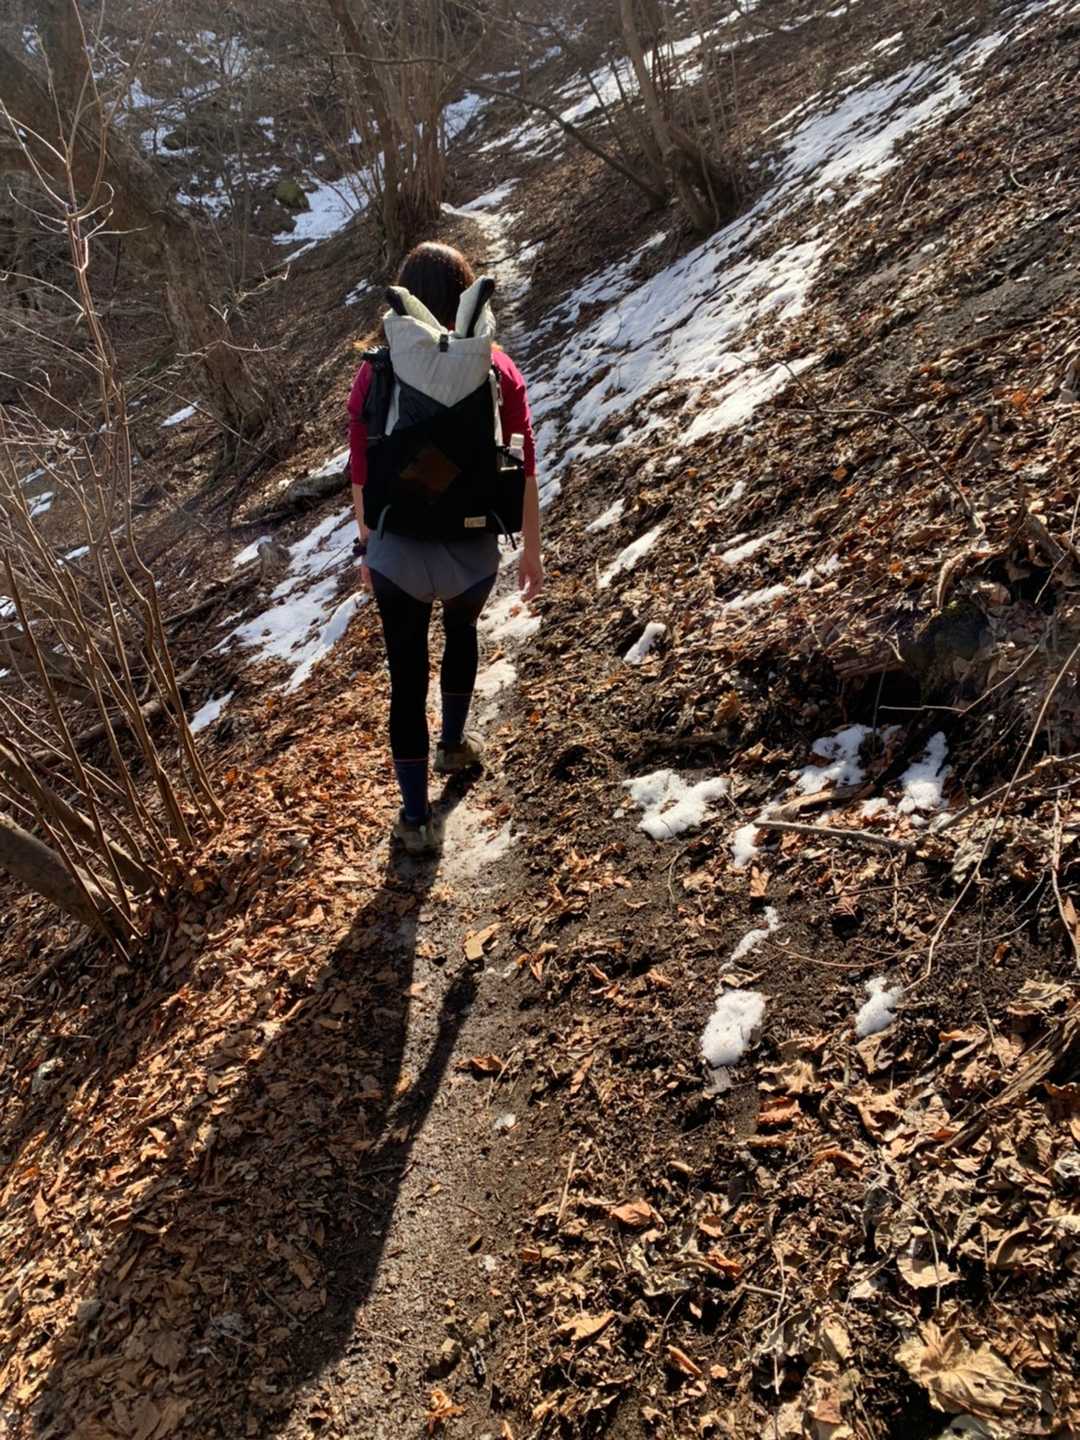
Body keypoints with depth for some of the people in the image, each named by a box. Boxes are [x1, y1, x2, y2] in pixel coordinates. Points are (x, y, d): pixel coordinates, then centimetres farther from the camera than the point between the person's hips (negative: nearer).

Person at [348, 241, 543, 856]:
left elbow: (362, 474, 0)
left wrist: (367, 545, 14)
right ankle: (454, 745, 48)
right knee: (462, 628, 33)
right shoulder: (498, 369, -7)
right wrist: (532, 548, 8)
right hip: (472, 554, 1)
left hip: (397, 554, 0)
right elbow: (522, 469, -4)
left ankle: (416, 817, 23)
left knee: (407, 679, 13)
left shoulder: (375, 373, -5)